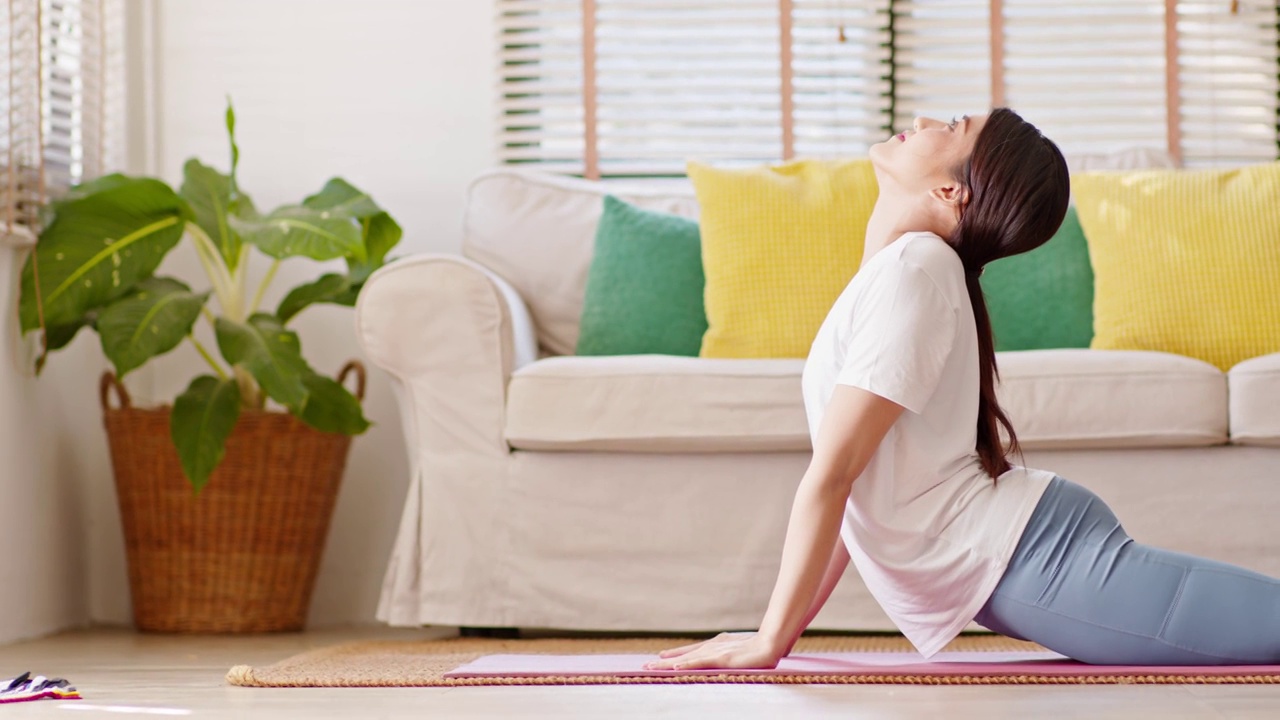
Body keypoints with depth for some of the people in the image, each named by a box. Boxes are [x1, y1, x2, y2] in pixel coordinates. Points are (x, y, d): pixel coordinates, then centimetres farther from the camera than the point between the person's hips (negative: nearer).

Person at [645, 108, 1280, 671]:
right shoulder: (901, 269, 17)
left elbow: (830, 475, -17)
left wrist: (770, 639, -13)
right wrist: (785, 629, 16)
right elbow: (858, 489, 20)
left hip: (1037, 559, -9)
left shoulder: (911, 269, -13)